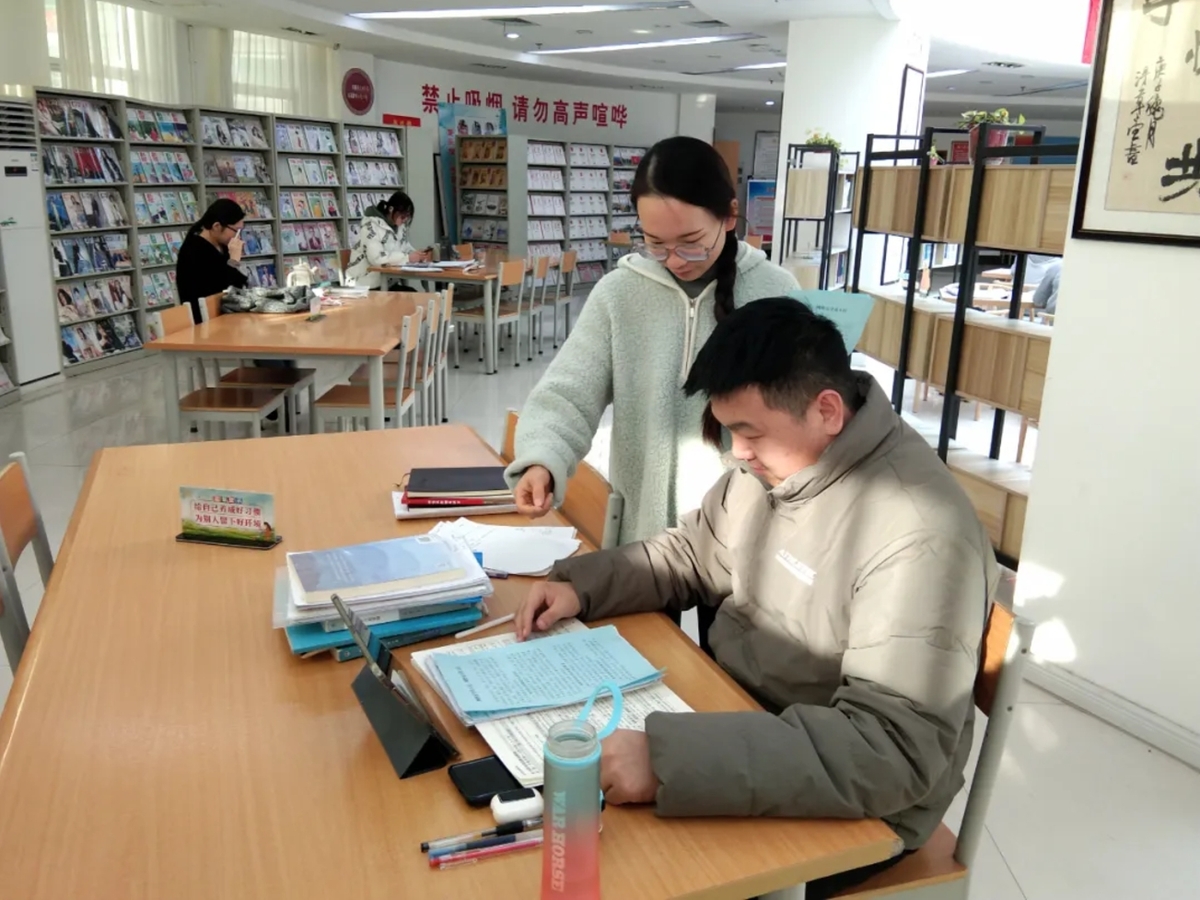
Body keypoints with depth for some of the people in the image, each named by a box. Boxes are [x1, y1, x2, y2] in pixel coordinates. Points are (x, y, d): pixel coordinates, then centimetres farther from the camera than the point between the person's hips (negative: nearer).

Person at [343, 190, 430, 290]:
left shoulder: (399, 226, 7)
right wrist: (407, 258, -25)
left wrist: (418, 255, -6)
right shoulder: (371, 226, -16)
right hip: (366, 285, -8)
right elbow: (376, 257, -27)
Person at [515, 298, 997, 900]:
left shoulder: (920, 539, -30)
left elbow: (895, 750, -35)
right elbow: (692, 557, 11)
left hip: (851, 815, -7)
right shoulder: (776, 459, -4)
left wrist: (670, 758, -41)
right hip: (734, 719, 7)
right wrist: (580, 586, -5)